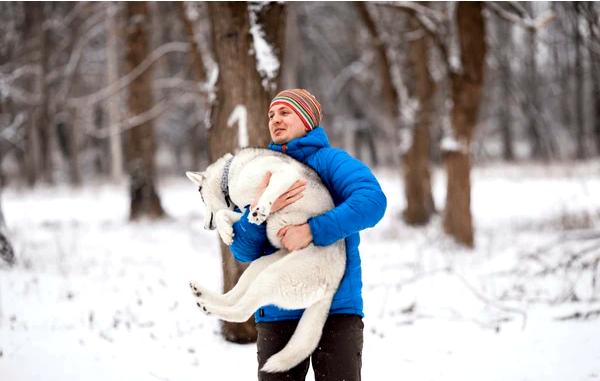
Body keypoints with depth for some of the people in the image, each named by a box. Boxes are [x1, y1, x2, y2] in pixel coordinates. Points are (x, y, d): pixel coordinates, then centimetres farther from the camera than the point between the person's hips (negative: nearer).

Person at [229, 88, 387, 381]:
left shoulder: (330, 160, 0)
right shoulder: (262, 175, 14)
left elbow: (372, 200, -20)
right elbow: (243, 251, 5)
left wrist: (313, 231, -26)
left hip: (336, 306, -4)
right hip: (277, 314, 4)